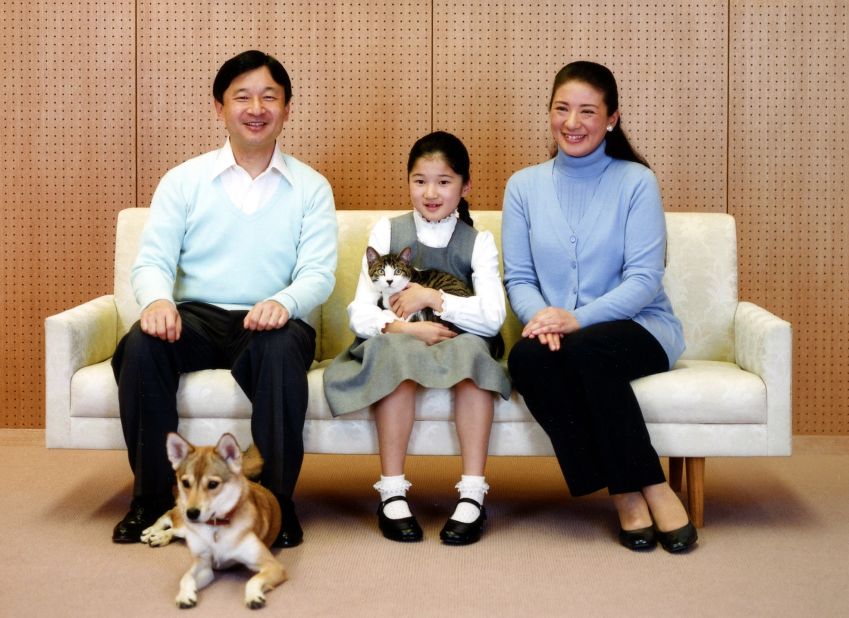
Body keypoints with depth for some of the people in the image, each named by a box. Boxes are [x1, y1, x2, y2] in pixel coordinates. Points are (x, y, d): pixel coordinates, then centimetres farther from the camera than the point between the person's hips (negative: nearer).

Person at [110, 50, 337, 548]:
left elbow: (319, 273, -2)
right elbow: (153, 259, 3)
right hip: (196, 318, 2)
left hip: (269, 324, -1)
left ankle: (276, 501, -23)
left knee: (282, 349, -36)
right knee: (142, 344, -29)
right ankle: (151, 497, -15)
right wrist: (157, 300, -22)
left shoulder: (311, 187, 9)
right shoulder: (184, 181, 12)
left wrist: (283, 303, -26)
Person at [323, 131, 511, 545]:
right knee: (396, 354, -34)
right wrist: (405, 327, -22)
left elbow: (492, 318, -11)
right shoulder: (387, 232, 6)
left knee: (473, 349, -33)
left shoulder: (478, 243, 5)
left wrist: (430, 297, -16)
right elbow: (360, 315, -4)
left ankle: (472, 495, -31)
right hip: (395, 344, 0)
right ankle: (392, 493, -29)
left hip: (456, 344, 0)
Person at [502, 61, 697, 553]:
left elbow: (644, 279, -9)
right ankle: (624, 493, -22)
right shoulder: (524, 186, 10)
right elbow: (519, 278, 6)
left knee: (585, 348, -35)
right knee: (526, 358, -31)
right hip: (560, 333, 3)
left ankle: (651, 486, -19)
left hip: (640, 328, -3)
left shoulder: (636, 181, 0)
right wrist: (540, 316, -17)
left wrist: (578, 318, -23)